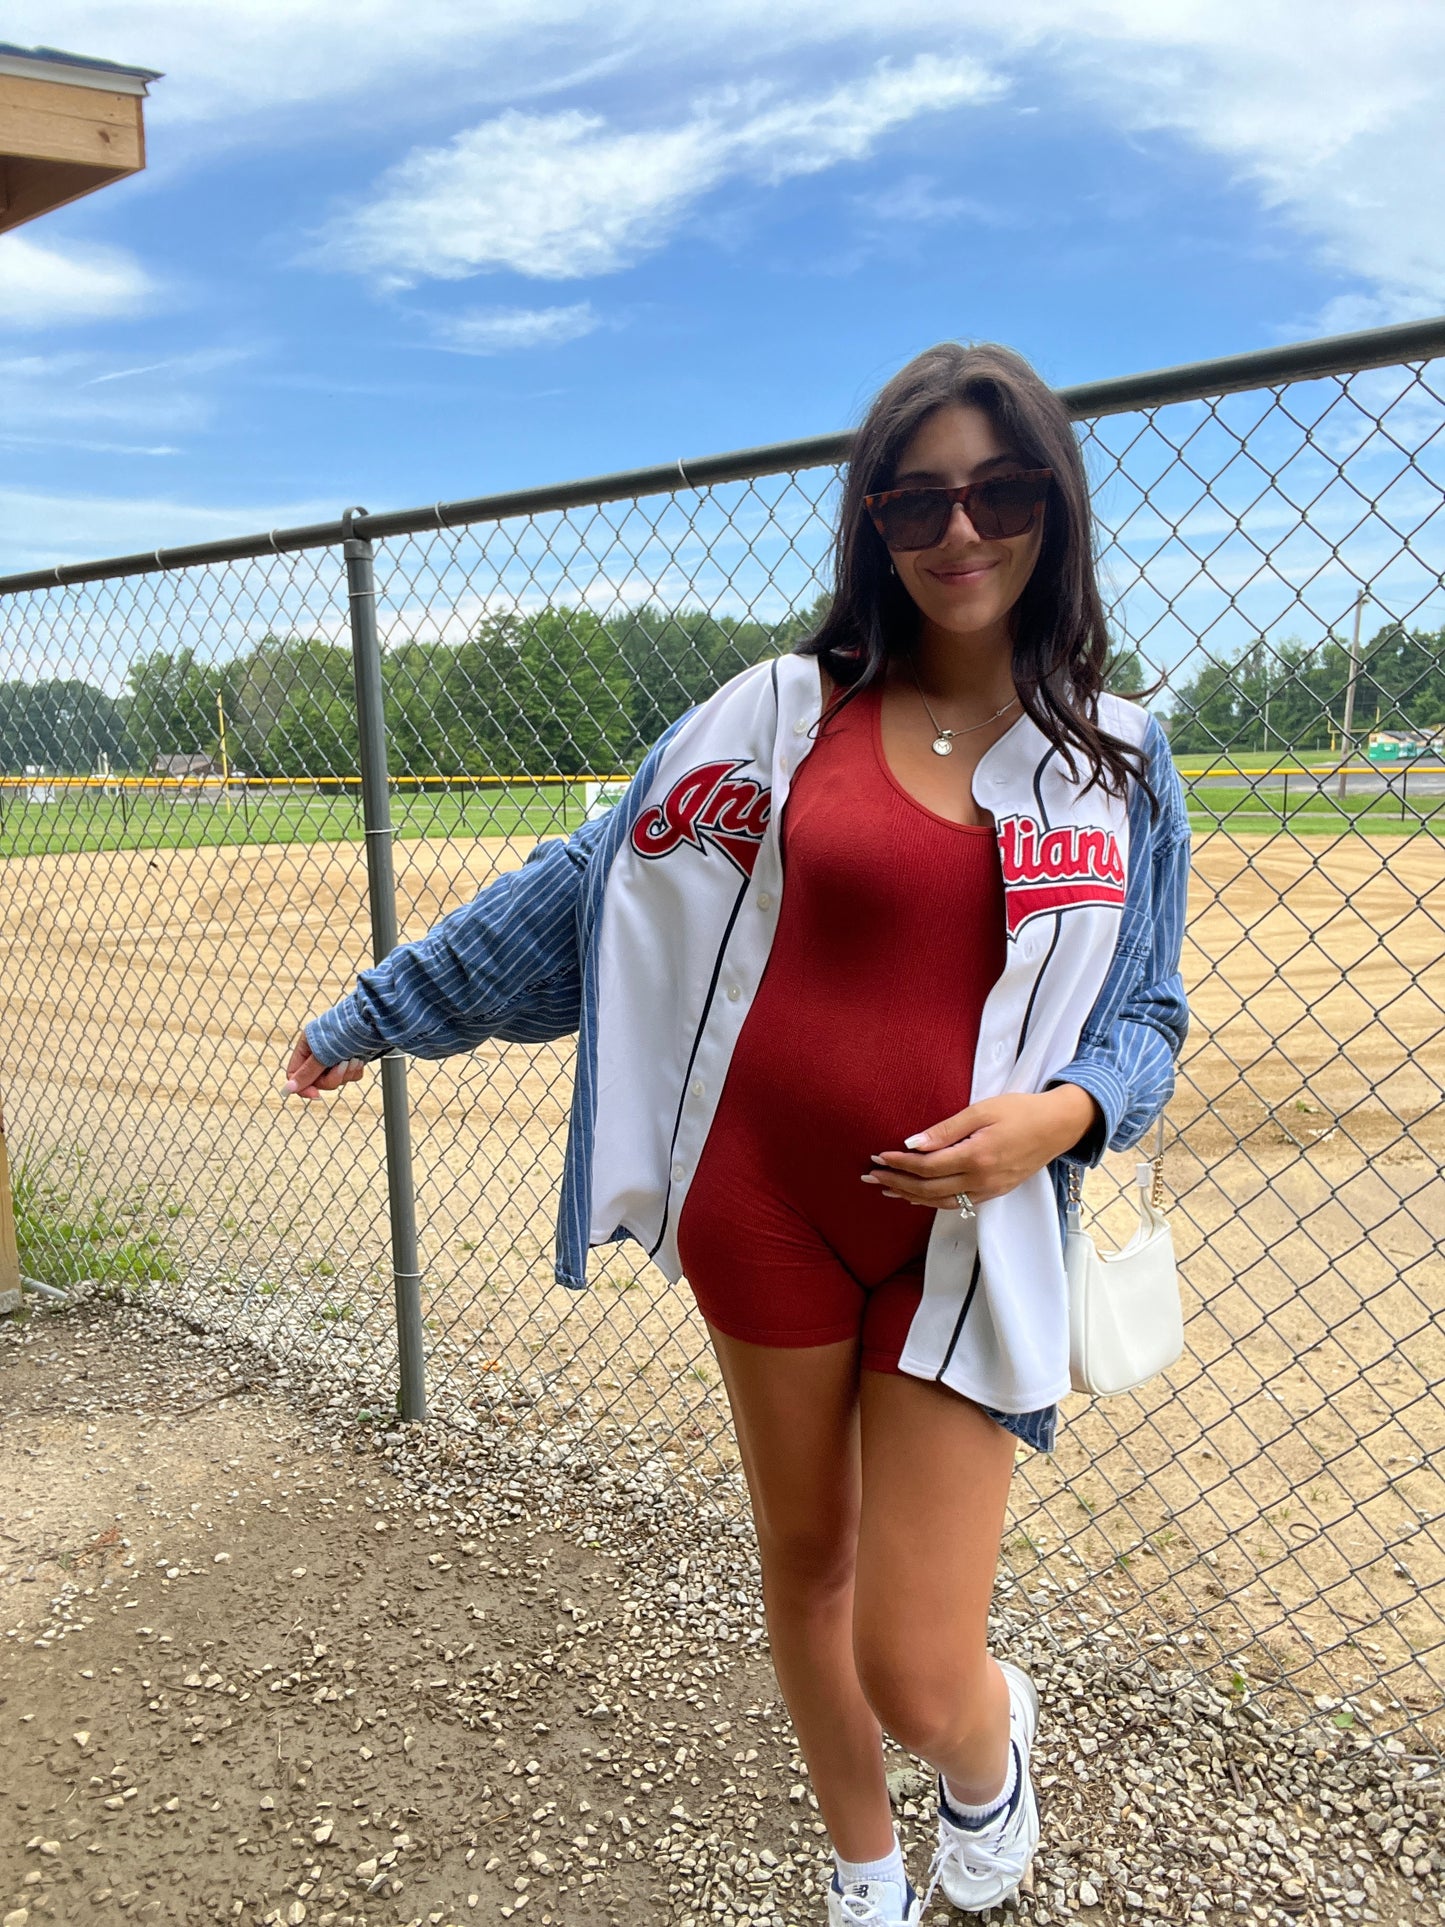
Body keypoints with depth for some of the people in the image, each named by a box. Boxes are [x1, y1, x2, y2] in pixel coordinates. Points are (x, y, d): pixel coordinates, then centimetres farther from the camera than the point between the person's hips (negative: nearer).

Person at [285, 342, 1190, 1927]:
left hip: (968, 1233, -1)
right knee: (804, 1562, 17)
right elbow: (577, 895, 4)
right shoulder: (782, 712, 0)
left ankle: (994, 1737, 38)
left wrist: (1065, 1110, -16)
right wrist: (379, 1014, 8)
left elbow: (1146, 1019, 6)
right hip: (762, 1204, 1)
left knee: (918, 1679, -3)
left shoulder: (1117, 760, 2)